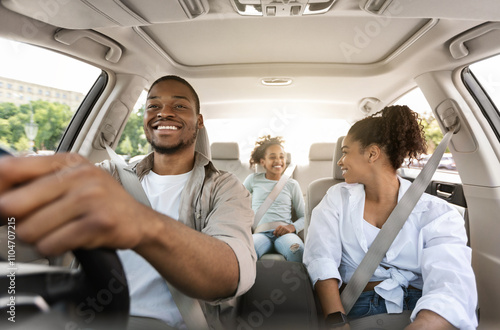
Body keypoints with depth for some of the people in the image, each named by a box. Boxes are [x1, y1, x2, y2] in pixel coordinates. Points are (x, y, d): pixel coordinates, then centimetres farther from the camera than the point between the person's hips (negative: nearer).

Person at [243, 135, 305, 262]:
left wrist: (292, 227, -6)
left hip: (284, 232, 1)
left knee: (297, 251, -36)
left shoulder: (292, 184, 18)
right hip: (261, 233, -1)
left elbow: (304, 216, 16)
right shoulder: (253, 180, 19)